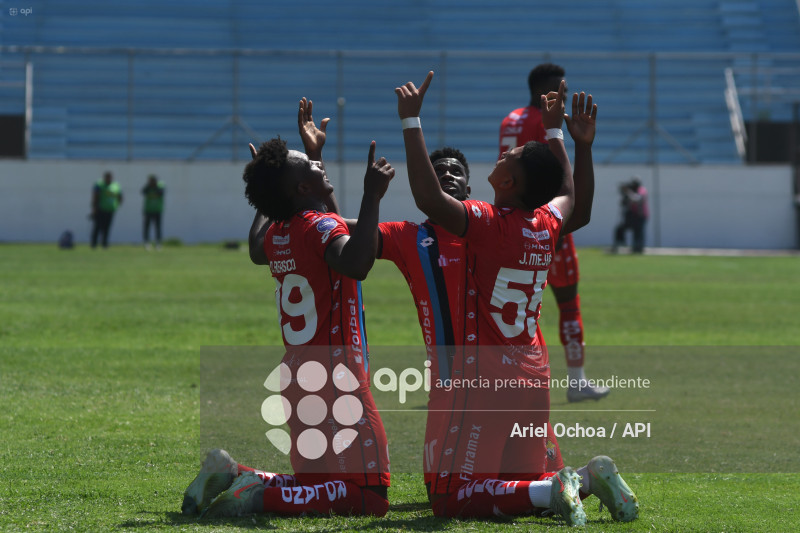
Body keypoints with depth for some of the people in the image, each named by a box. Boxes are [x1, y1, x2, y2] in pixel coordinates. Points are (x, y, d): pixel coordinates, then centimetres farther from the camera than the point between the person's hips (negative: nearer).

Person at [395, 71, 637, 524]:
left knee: (450, 498, -8)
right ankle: (589, 479, -3)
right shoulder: (548, 225, 4)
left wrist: (411, 121, -22)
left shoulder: (489, 224, -16)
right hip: (535, 377, 7)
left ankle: (551, 492, -24)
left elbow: (429, 197, -28)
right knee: (523, 481, 21)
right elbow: (575, 203, 27)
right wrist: (556, 135, 31)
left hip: (487, 379, -7)